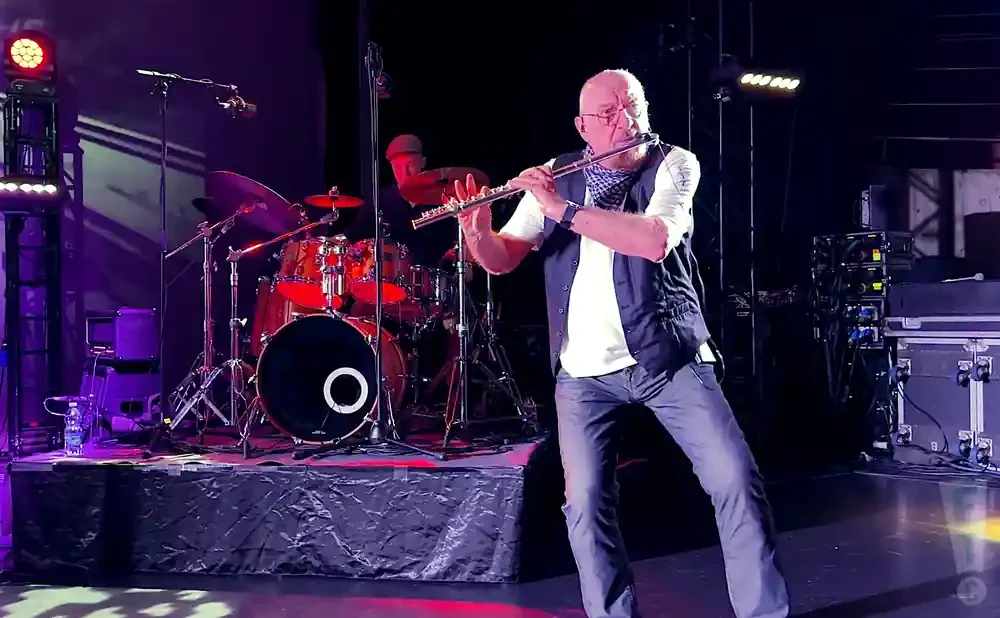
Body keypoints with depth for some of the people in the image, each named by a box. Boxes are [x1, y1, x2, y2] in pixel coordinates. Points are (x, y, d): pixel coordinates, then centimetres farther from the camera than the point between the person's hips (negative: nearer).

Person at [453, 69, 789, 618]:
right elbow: (501, 260, 5)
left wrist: (563, 208, -26)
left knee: (737, 481, -6)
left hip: (669, 358, -2)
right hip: (583, 372, 2)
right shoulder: (554, 178, 4)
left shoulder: (675, 165, -5)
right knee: (586, 506, -2)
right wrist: (478, 232, -17)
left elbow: (654, 241, -25)